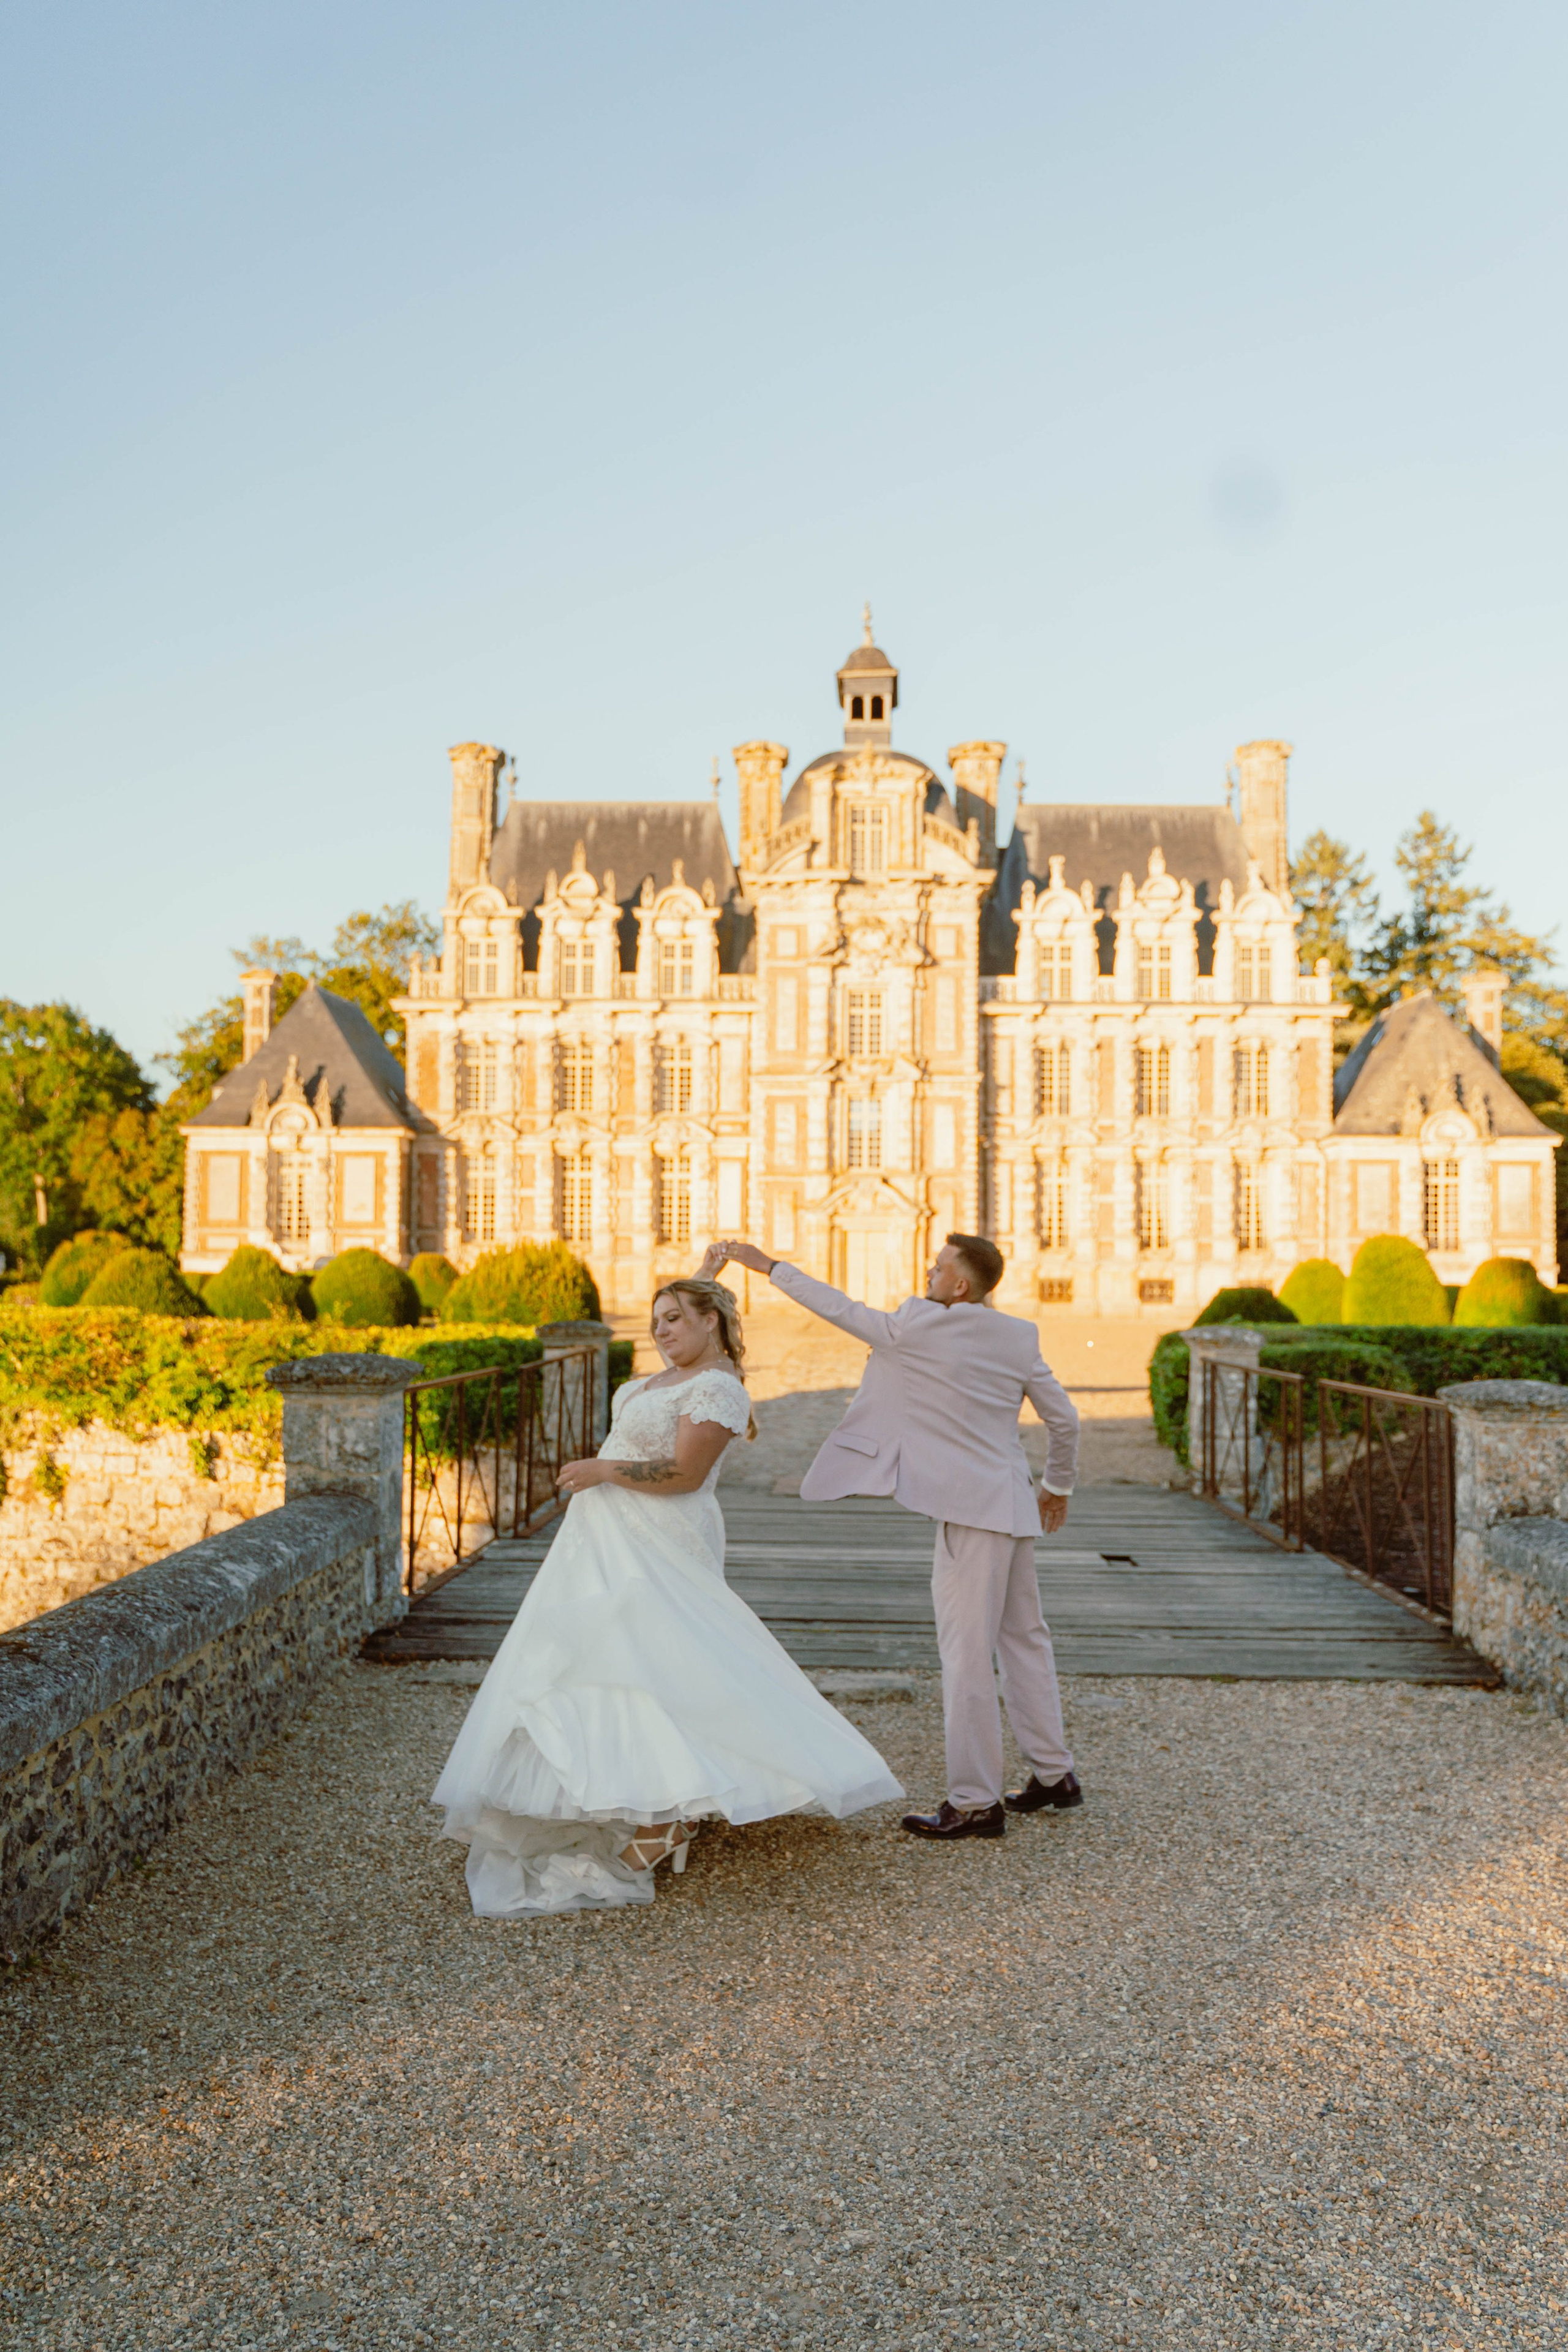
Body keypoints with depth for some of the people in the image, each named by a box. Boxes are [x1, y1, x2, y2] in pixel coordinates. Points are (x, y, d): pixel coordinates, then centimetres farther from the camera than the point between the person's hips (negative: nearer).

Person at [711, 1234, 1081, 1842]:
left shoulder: (918, 1328, -11)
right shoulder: (1018, 1337, 7)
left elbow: (841, 1310, -2)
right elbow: (1064, 1417, 11)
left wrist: (769, 1265, 8)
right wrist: (1058, 1486, 26)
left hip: (972, 1510, -8)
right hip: (1013, 1506, 8)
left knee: (966, 1652, -3)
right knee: (1022, 1639, 18)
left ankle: (975, 1802, 3)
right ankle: (1054, 1775, 28)